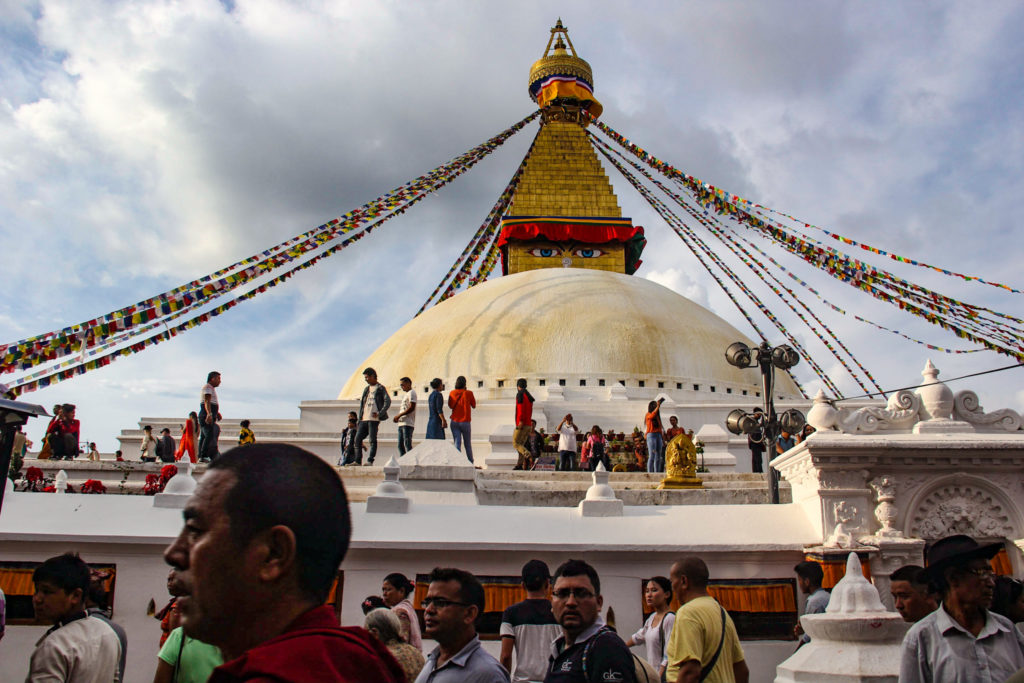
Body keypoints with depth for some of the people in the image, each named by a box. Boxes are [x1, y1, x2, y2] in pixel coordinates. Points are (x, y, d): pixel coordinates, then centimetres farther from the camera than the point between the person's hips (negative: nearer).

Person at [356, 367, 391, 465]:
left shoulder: (380, 388, 0)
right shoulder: (366, 389, 21)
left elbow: (388, 401, -10)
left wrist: (380, 413, -20)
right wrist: (359, 420, 15)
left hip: (374, 419, -7)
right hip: (364, 419, 7)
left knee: (372, 440, -6)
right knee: (357, 439, 1)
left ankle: (370, 461, -4)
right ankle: (358, 461, 5)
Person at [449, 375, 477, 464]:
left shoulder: (452, 393, -1)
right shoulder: (468, 393, -8)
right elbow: (474, 405, 6)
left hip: (454, 422, 1)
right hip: (465, 422, -1)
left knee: (457, 443, -1)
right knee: (468, 444, 13)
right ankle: (470, 463, 24)